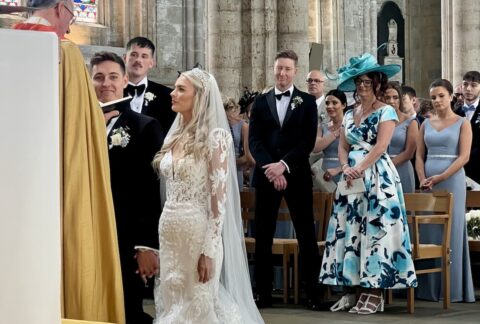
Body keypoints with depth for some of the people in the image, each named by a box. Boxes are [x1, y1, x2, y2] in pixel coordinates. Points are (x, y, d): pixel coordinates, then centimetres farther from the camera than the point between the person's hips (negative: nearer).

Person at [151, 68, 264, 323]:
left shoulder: (215, 136, -9)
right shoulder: (175, 136, 11)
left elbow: (219, 197, -13)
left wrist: (209, 250, -17)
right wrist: (156, 238, 10)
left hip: (198, 234, -7)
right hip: (169, 233, 7)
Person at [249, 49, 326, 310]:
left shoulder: (307, 102, 5)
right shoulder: (260, 101, 10)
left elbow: (308, 141, -4)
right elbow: (254, 140, 2)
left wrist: (283, 165, -15)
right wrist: (270, 168, -13)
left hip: (297, 175, -2)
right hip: (265, 175, 2)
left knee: (306, 235, -1)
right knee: (263, 236, 3)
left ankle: (313, 293, 3)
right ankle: (263, 293, 8)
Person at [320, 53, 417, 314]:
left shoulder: (386, 112, -2)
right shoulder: (349, 114, 16)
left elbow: (381, 146, -14)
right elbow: (343, 147, 11)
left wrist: (360, 169, -21)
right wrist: (346, 168, -8)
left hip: (377, 177, -7)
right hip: (352, 178, 7)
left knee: (375, 229, -8)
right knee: (350, 230, 3)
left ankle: (374, 292, -8)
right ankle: (353, 288, 7)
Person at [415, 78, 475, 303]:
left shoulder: (462, 124, 1)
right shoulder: (426, 124, 13)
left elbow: (464, 156, -8)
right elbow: (419, 156, 10)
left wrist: (441, 177, -17)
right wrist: (423, 180, -7)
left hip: (452, 181, -4)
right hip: (428, 183, 4)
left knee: (451, 231, -4)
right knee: (428, 231, 2)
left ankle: (452, 288, 1)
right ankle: (429, 287, 6)